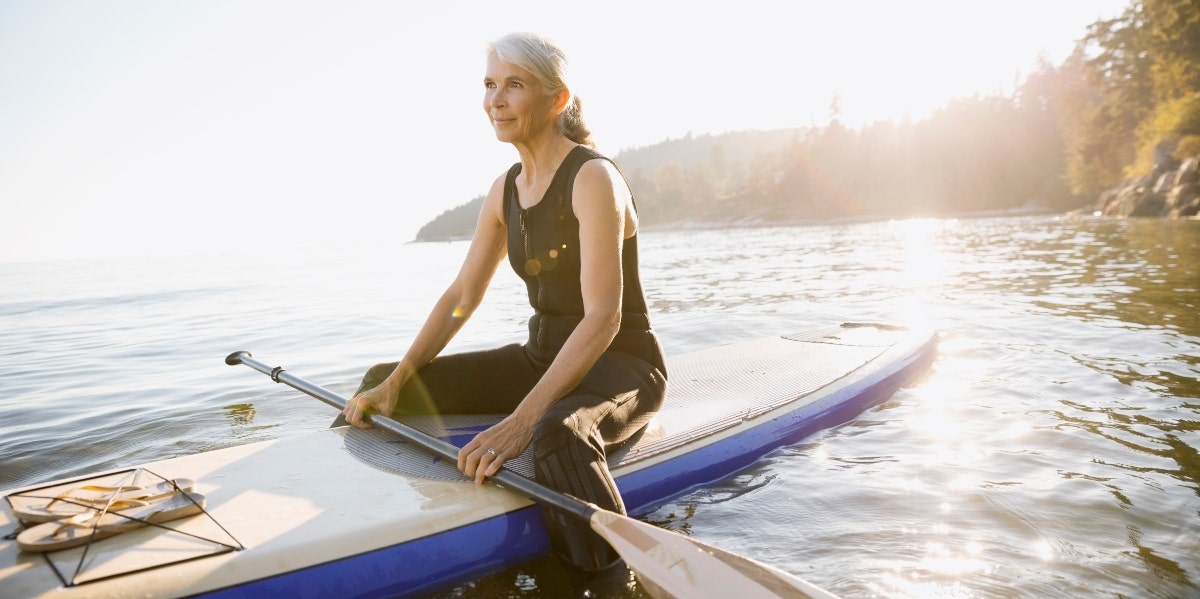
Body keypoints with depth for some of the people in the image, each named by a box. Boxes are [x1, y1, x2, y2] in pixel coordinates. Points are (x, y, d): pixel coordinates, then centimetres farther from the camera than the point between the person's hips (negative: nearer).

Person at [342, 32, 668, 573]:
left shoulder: (593, 178, -17)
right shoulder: (505, 190, 7)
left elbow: (603, 317, -26)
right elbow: (461, 296, 7)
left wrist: (523, 419, -34)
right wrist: (395, 381, -4)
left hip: (620, 363, -7)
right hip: (543, 357, 8)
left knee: (558, 433, -42)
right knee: (384, 388, -1)